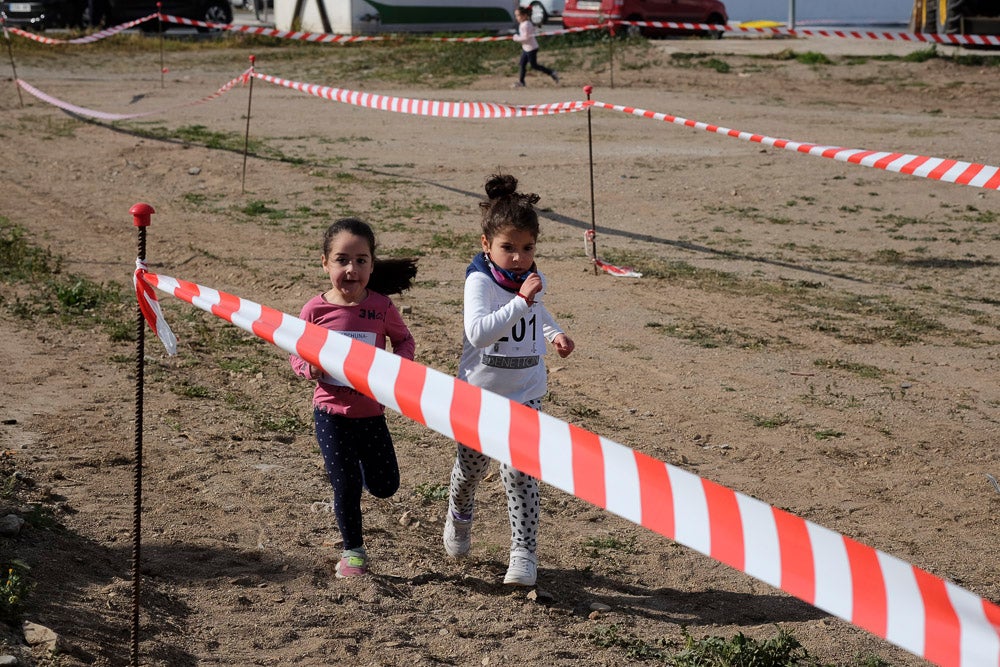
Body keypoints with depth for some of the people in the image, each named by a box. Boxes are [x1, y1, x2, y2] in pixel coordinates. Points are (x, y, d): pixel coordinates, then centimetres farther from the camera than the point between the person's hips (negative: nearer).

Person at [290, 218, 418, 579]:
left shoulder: (381, 306, -9)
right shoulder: (315, 310, -11)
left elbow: (404, 339, 8)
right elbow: (297, 354, 1)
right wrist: (309, 367, -21)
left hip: (371, 412, 2)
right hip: (331, 413, -2)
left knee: (385, 486, 8)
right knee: (346, 485, 2)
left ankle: (356, 463, 42)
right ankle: (353, 551, 23)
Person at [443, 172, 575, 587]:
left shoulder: (532, 279, 0)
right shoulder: (480, 282, -20)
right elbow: (479, 332, -37)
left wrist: (554, 333, 8)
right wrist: (521, 301, -42)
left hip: (525, 395, 3)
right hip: (479, 394, -3)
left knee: (520, 472, -9)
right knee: (472, 466, 16)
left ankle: (524, 552, -5)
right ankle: (459, 516, 47)